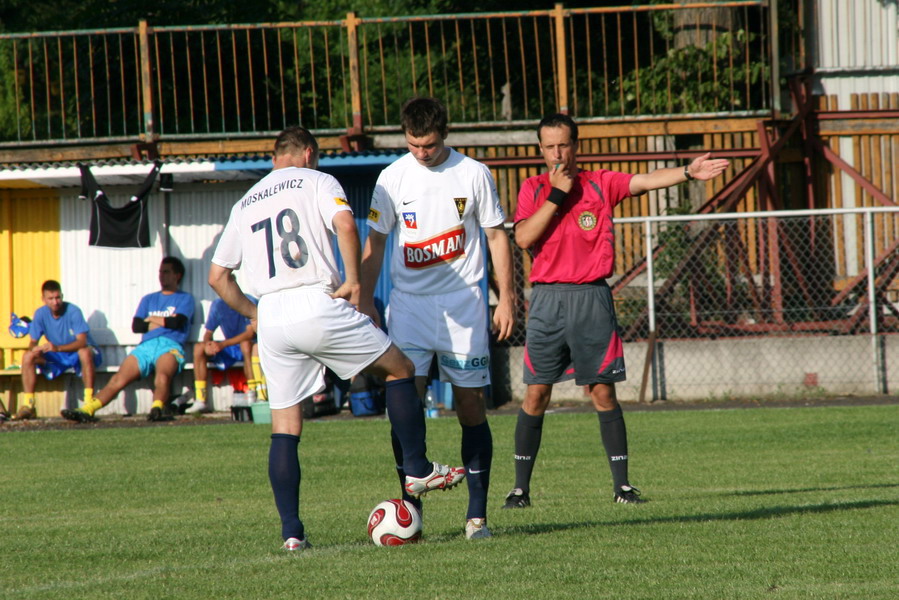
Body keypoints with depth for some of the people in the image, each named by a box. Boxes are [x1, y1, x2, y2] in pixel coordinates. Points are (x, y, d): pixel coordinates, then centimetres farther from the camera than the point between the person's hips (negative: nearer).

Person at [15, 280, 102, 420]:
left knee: (84, 352, -39)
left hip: (77, 355, -5)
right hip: (57, 359, 5)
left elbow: (82, 341, -28)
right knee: (28, 356, -18)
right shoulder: (41, 314, -6)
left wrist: (57, 348, -42)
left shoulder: (73, 311, -19)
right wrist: (34, 348, -27)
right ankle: (28, 405, -19)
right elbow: (33, 342, -1)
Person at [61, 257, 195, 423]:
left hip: (169, 345, -4)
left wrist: (151, 319, 12)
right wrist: (164, 322, 6)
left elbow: (176, 322, -2)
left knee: (162, 375, -38)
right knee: (119, 379, -19)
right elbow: (136, 326, 16)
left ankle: (157, 408, -65)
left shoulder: (185, 298, 17)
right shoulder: (148, 299, 31)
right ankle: (87, 410, -36)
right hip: (146, 346, 4)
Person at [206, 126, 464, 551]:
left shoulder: (245, 204, 21)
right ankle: (418, 470, 12)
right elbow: (344, 223, -14)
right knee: (399, 369, 14)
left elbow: (218, 277, 19)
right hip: (317, 305, -5)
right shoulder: (315, 181, 7)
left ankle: (291, 532, 3)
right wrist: (353, 281, -7)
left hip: (271, 319, 5)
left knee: (284, 427, 8)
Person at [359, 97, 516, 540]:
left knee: (471, 406, 0)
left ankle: (477, 513, 4)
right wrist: (365, 301, 3)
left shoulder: (473, 174, 0)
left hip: (462, 304, -1)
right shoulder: (393, 178, 3)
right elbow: (375, 241, 10)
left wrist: (506, 299, 1)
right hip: (409, 303, 1)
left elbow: (497, 237, 6)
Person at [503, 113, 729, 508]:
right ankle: (521, 487, 5)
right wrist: (556, 194, -10)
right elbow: (523, 238, -8)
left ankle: (622, 484, 3)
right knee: (536, 393, -1)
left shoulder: (600, 184, 7)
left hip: (592, 298, 0)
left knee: (603, 391, -1)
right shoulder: (533, 189, 7)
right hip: (548, 298, 0)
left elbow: (644, 181, -6)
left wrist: (688, 172, -21)